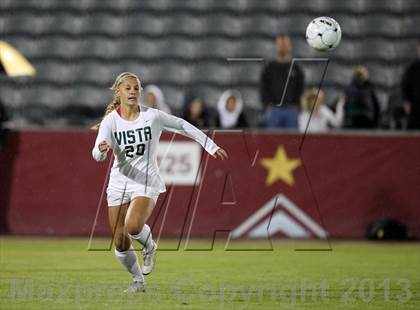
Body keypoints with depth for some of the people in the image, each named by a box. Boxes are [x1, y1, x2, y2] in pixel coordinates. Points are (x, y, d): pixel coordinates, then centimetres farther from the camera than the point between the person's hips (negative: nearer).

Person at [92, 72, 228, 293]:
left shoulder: (152, 116, -6)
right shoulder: (110, 121, -7)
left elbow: (182, 126, 7)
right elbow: (97, 155, -17)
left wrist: (211, 146, 9)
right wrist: (102, 149, -42)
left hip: (146, 183, -2)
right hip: (119, 183, 2)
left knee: (133, 226, -29)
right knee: (120, 242, 1)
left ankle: (149, 246, 6)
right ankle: (138, 281, 26)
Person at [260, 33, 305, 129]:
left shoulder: (296, 68, 10)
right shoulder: (269, 68, 8)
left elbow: (301, 88, 8)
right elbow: (263, 88, 5)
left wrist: (295, 105, -4)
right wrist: (267, 105, -6)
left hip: (291, 110, 1)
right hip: (273, 110, -1)